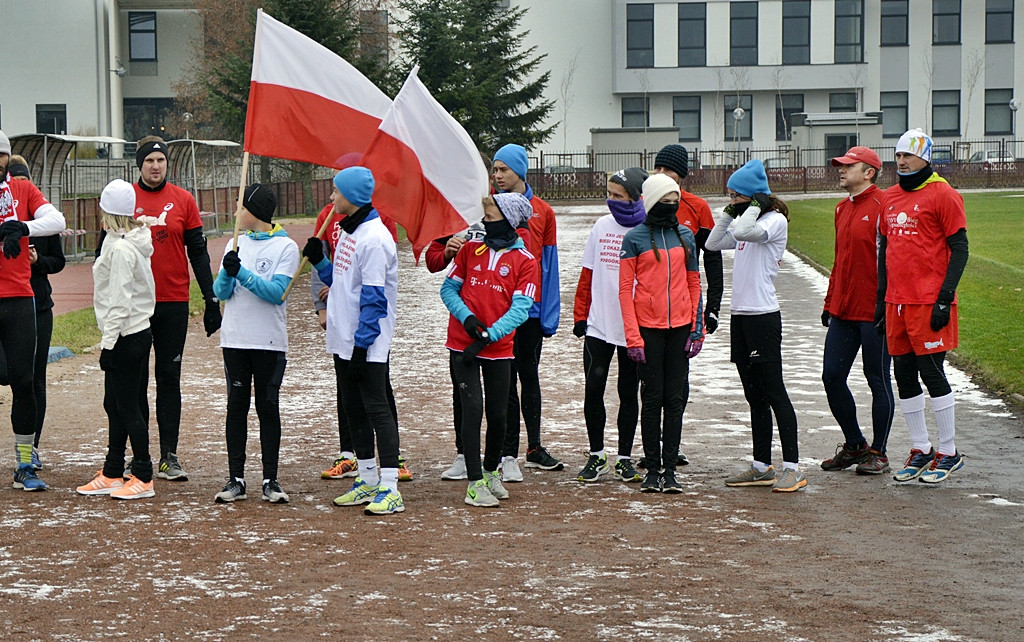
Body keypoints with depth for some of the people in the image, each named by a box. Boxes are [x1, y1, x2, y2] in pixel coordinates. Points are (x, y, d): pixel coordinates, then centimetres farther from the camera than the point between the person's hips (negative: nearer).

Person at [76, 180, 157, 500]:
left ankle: (144, 479, 2)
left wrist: (108, 342, -18)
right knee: (115, 404, 15)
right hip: (139, 331, 10)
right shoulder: (136, 241, 10)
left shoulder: (120, 248, -18)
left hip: (126, 336, -10)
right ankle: (112, 474, 23)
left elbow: (119, 301, -20)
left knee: (128, 407, -3)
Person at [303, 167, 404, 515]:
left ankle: (390, 489, -5)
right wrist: (319, 261, 5)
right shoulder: (348, 232, 12)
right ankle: (368, 480, 24)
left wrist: (363, 342, -21)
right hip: (343, 338, 10)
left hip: (368, 344, -10)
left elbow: (373, 297, -20)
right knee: (353, 409, 14)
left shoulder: (374, 238, -17)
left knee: (377, 409, -7)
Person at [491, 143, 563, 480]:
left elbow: (549, 263, 5)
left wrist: (550, 312, 2)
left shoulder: (543, 211, 5)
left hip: (532, 306, 2)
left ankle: (535, 448, 22)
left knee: (530, 376, 12)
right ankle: (508, 455, 3)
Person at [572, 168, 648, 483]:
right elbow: (587, 274, 10)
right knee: (593, 388, 1)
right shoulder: (602, 226, 6)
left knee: (628, 393, 7)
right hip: (598, 325, 3)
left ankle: (624, 458, 18)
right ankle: (596, 456, 13)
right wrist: (580, 315, 6)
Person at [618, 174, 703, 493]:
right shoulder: (634, 238, -2)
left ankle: (670, 469, 9)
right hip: (648, 327, -3)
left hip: (680, 327, 3)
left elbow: (694, 283, 12)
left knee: (675, 398, 4)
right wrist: (633, 336, -11)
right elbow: (625, 289, -4)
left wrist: (698, 328, 4)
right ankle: (653, 469, 9)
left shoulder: (685, 236, 9)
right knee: (653, 398, 2)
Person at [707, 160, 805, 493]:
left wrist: (755, 205, -11)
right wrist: (728, 212, 14)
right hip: (740, 315, 9)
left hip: (763, 316, -9)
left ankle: (792, 468, -8)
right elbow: (713, 243, 21)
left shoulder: (775, 221, -9)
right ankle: (762, 467, 17)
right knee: (754, 395, 11)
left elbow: (743, 232, -25)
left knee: (774, 392, -9)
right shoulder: (746, 224, 18)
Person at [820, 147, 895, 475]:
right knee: (832, 377, 8)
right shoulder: (843, 209, 15)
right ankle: (854, 445, 23)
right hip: (843, 311, 8)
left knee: (878, 380, 3)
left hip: (873, 311, -8)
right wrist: (830, 303, 18)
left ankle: (878, 453, 13)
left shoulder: (882, 206, -11)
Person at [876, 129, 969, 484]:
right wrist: (881, 298, 17)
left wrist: (945, 299, -15)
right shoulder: (890, 198, 13)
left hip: (928, 303, -7)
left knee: (931, 372, -5)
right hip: (897, 302, 7)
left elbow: (959, 249, -9)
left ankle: (949, 453, 7)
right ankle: (920, 450, 20)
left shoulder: (943, 195, -7)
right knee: (904, 374, 9)